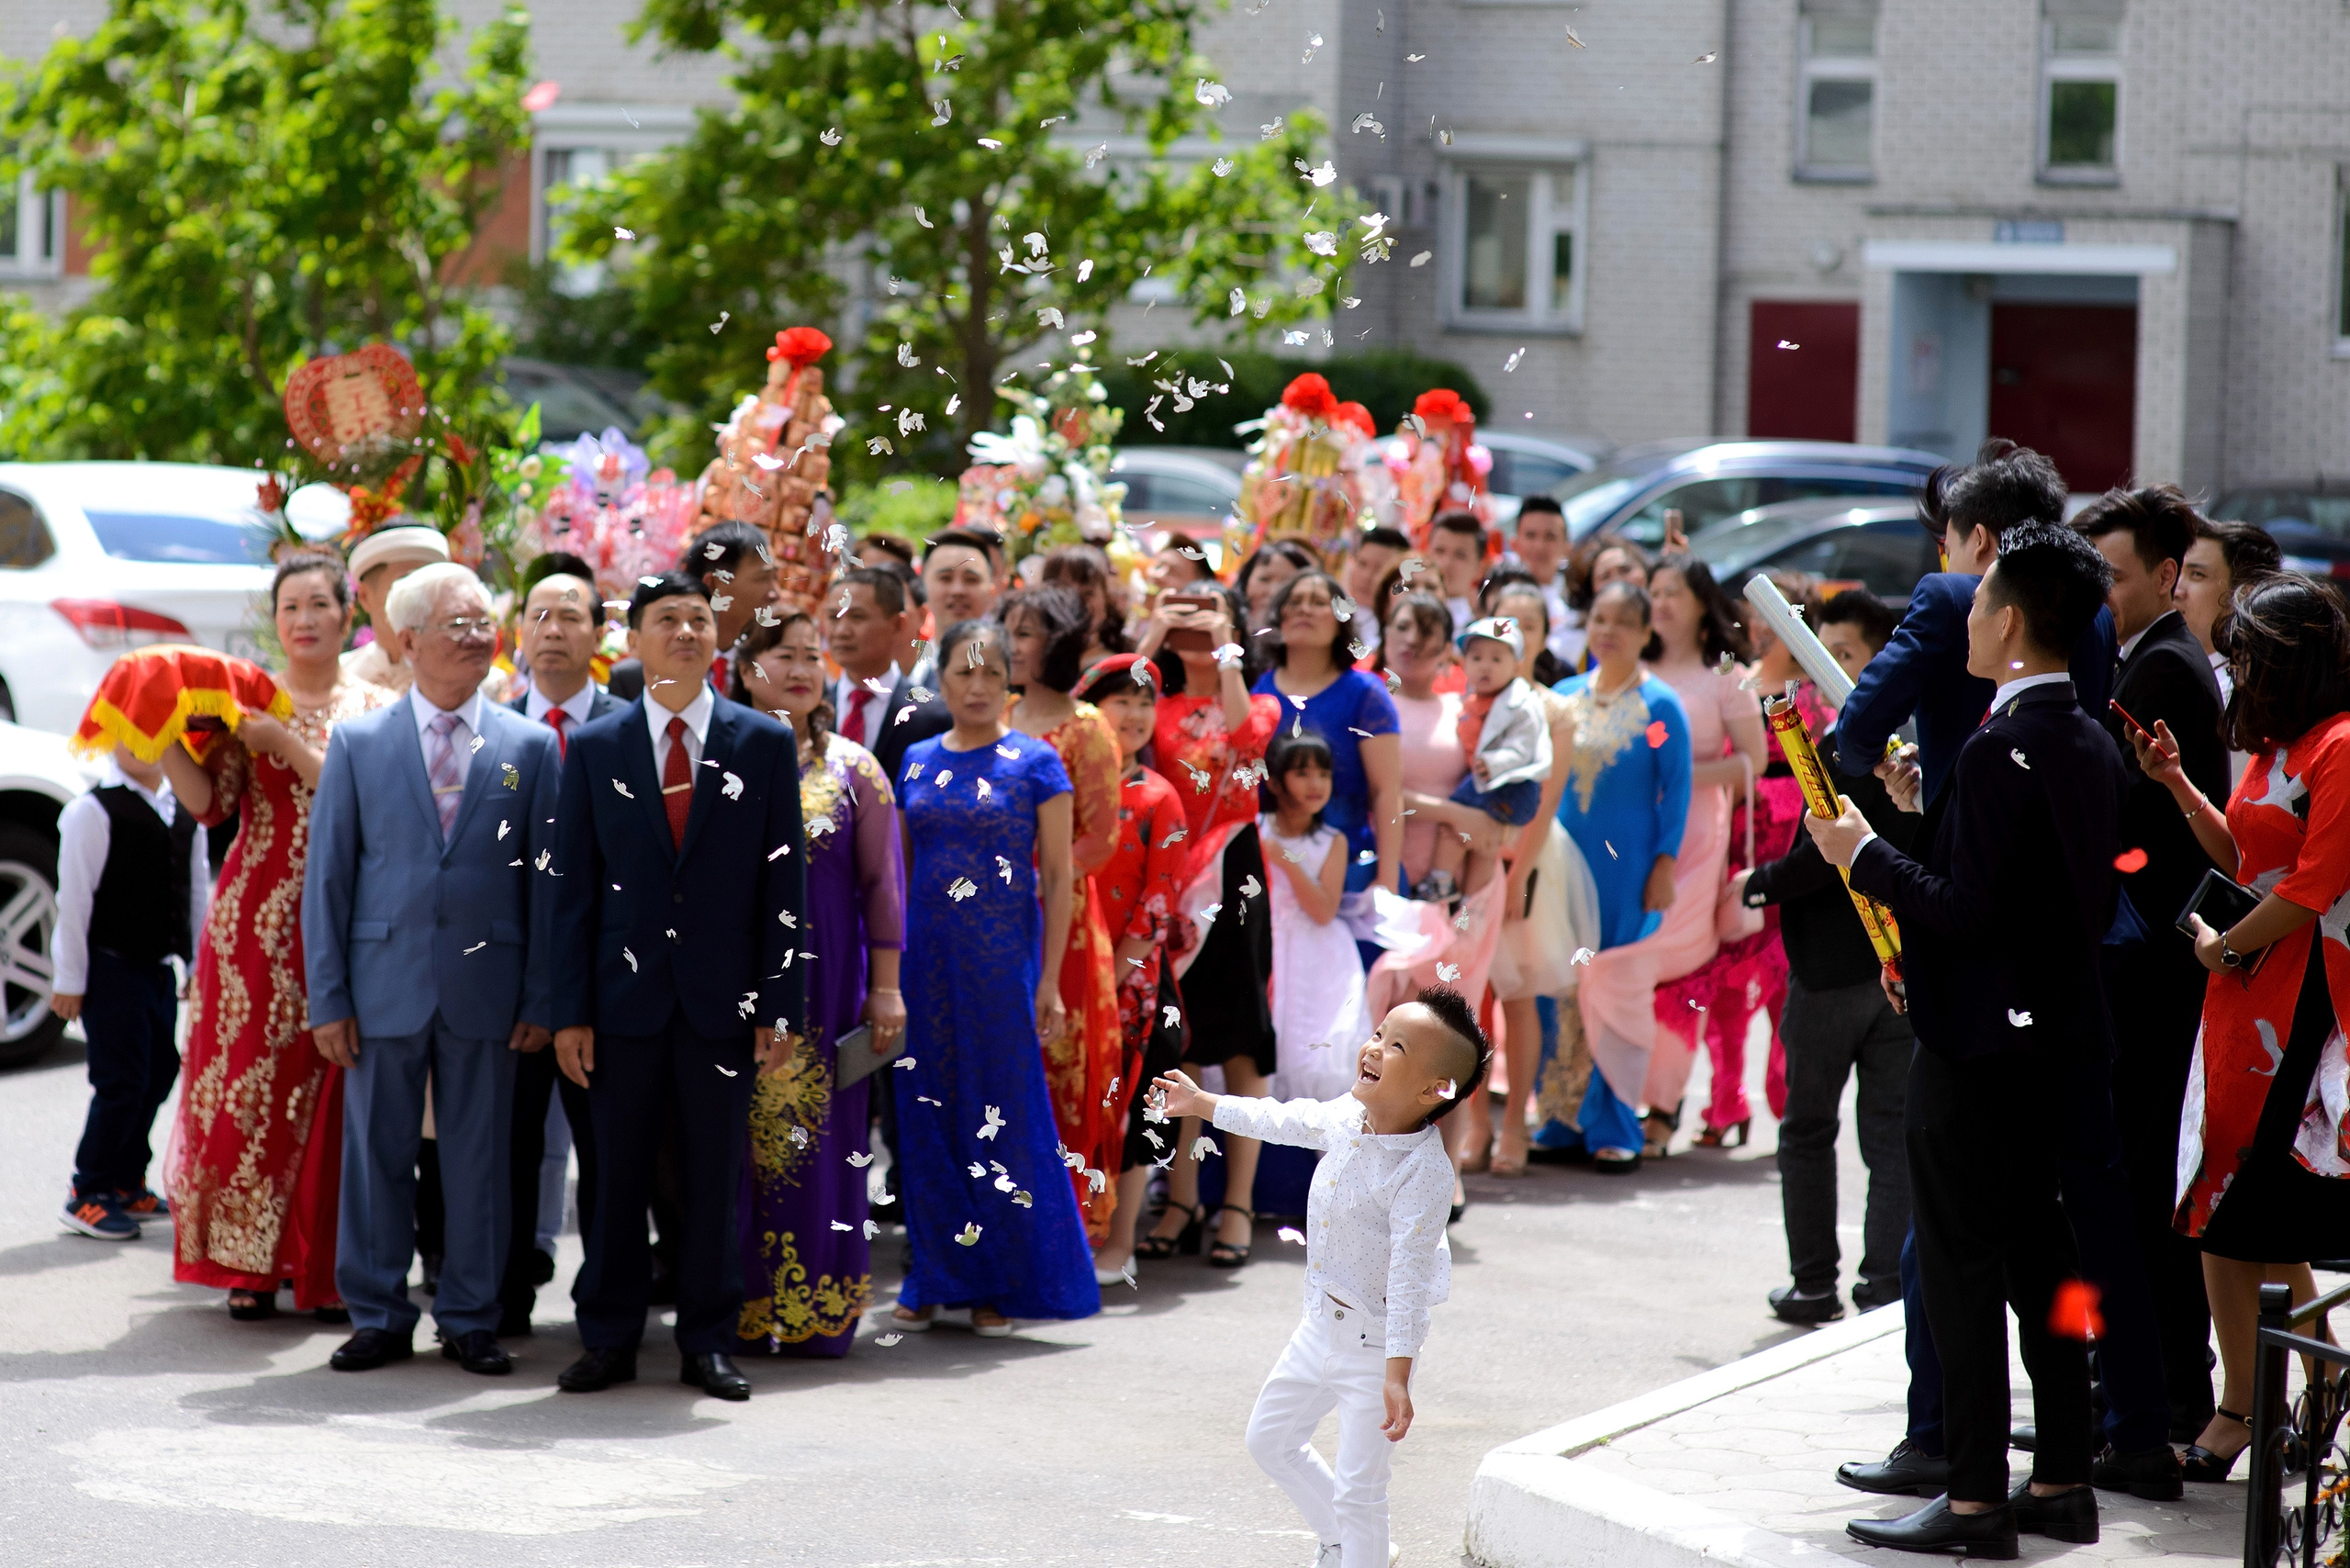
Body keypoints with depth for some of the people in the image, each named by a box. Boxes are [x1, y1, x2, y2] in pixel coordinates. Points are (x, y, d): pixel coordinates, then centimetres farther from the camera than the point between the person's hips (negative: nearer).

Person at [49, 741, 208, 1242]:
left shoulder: (184, 814, 9)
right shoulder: (93, 811, -11)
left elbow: (197, 892, 13)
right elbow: (74, 900, -12)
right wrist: (69, 980, -12)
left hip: (160, 969, 7)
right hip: (111, 968, -7)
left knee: (158, 1075, 12)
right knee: (121, 1082, -6)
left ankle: (126, 1183, 27)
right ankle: (87, 1195, 5)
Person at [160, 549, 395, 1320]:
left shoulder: (375, 707, 6)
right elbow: (210, 803, -2)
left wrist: (287, 743, -16)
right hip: (255, 918, 0)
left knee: (331, 1088, 0)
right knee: (248, 1076, -1)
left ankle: (326, 1267, 7)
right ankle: (250, 1264, 7)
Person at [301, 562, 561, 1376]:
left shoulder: (530, 746, 5)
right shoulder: (359, 744, 3)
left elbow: (545, 878, 4)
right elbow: (327, 876, 3)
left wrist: (541, 999, -1)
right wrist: (327, 997, -2)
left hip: (486, 989, 0)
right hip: (384, 986, 0)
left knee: (480, 1160, 5)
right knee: (376, 1154, 5)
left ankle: (471, 1318, 15)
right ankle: (378, 1316, 16)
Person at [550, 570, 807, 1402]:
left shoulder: (765, 744, 4)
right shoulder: (594, 748, 5)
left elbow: (784, 883, 3)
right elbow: (573, 887, 4)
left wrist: (782, 1005, -3)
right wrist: (570, 1010, -1)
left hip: (723, 998, 0)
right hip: (626, 992, 0)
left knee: (716, 1177, 4)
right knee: (617, 1176, 4)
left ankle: (708, 1343, 13)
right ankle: (607, 1341, 13)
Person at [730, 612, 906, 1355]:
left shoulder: (852, 768, 6)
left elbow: (881, 884, 5)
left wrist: (886, 987, -1)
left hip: (825, 981, 0)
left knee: (819, 1138, 1)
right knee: (742, 1139, 1)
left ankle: (815, 1313, 8)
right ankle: (742, 1310, 7)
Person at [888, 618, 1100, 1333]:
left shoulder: (1035, 764, -3)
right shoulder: (917, 762, 9)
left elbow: (1058, 877, -4)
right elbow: (899, 868, 14)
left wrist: (1049, 984, -9)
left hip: (1002, 960, -4)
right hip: (926, 961, 4)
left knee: (1002, 1113, 0)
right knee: (926, 1112, 5)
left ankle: (1001, 1284, 10)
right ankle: (934, 1280, 14)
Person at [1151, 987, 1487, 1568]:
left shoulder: (1424, 1171, -28)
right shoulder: (1348, 1117, -5)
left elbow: (1410, 1275, -30)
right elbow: (1284, 1121, 17)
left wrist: (1398, 1375, -32)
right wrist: (1202, 1103, 28)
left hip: (1375, 1343, -9)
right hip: (1322, 1326, 9)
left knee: (1358, 1491, -4)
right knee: (1270, 1438, 24)